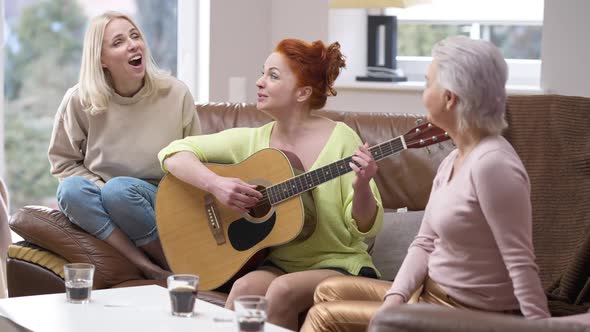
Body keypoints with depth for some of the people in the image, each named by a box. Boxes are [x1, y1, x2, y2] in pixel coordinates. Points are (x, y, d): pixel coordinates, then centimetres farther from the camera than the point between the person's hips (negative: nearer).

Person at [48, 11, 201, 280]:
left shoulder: (175, 93, -4)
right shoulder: (80, 100, -6)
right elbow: (63, 161, 4)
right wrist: (102, 190, -10)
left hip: (160, 205, -1)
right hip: (105, 202, 1)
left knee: (119, 189, -33)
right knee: (71, 189, -31)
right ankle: (149, 268, -30)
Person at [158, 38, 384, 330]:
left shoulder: (340, 139, -8)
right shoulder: (252, 140, 3)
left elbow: (365, 228, -7)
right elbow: (173, 153, 1)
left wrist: (361, 187, -28)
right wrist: (216, 184, -16)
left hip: (338, 265, -3)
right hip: (278, 263, 3)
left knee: (282, 290, -33)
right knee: (244, 289, -30)